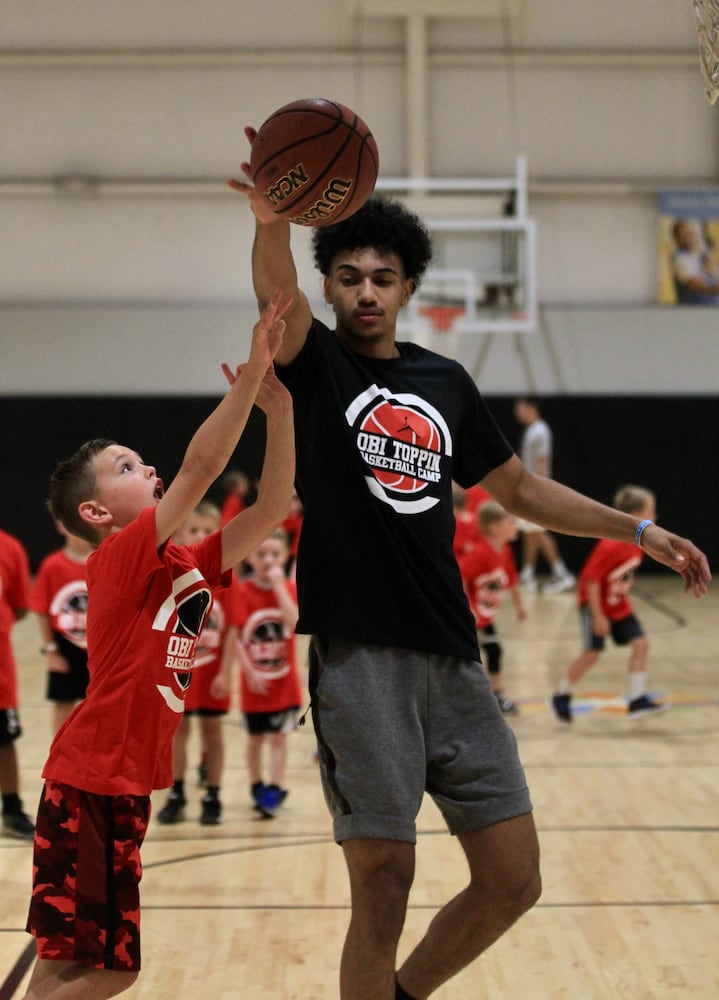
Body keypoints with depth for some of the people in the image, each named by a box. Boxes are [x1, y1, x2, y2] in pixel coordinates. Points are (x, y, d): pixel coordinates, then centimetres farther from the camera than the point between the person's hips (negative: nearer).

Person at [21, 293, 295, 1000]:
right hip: (88, 783, -9)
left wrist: (278, 407, -5)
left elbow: (271, 509, 5)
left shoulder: (188, 568, 11)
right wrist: (252, 372, -22)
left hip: (125, 789, 9)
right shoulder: (120, 560, -12)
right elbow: (200, 467, -22)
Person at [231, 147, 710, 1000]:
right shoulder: (315, 361, 1)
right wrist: (272, 220, -44)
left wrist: (639, 530, 21)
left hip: (450, 657, 5)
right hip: (358, 656, -5)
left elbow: (518, 489, 27)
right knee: (382, 887, -6)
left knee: (512, 880, 6)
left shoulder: (445, 383, 15)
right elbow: (276, 295, -22)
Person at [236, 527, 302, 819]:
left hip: (284, 681, 0)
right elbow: (236, 637, -9)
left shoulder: (289, 589, -2)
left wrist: (279, 585, -22)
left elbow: (294, 622, -21)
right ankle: (257, 786, 28)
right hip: (254, 681, 0)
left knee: (278, 737, -3)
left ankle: (274, 791, -3)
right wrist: (249, 671, -16)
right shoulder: (243, 592, -7)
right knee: (256, 737, 12)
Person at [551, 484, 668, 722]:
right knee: (591, 654, -4)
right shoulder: (611, 546, -29)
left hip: (620, 605, 8)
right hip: (596, 603, -8)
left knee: (641, 643, -5)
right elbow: (591, 579, -26)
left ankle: (637, 699, -1)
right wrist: (598, 616, -23)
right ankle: (561, 696, 16)